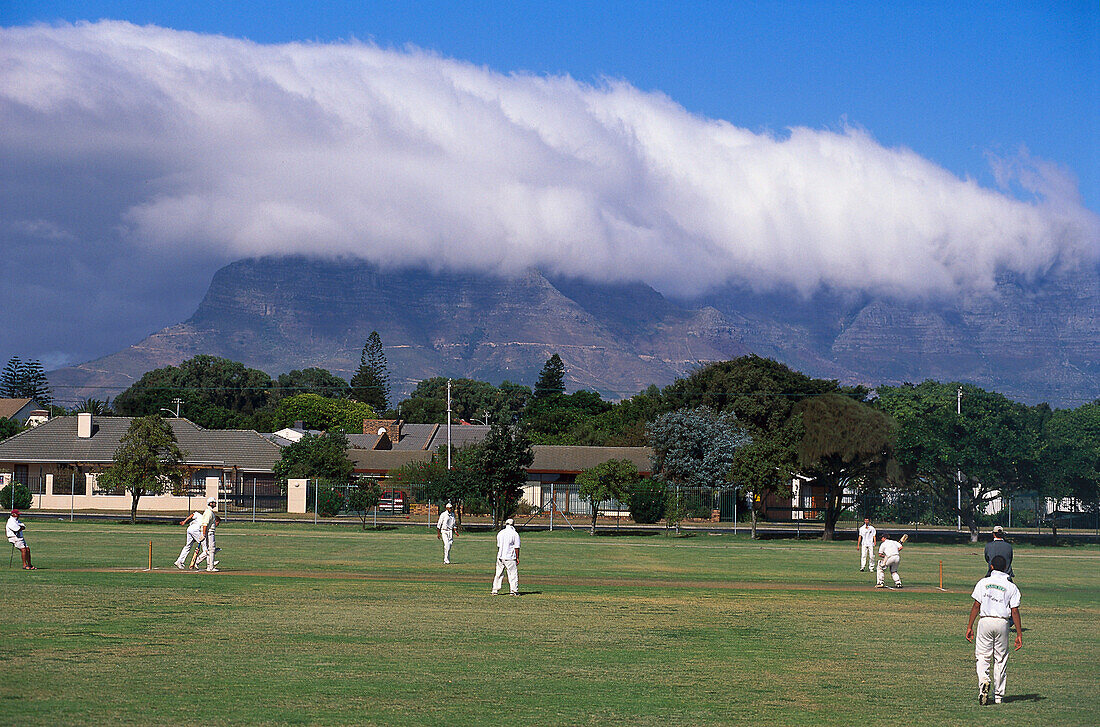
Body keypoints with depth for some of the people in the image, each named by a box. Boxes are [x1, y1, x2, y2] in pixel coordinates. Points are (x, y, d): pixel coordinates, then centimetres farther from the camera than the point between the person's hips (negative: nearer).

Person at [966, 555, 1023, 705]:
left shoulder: (983, 583, 2)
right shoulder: (1011, 587, 2)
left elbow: (976, 605, -2)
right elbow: (1015, 611, -3)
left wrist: (970, 627, 3)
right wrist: (1019, 634, -1)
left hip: (985, 621, -1)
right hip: (1002, 622, 1)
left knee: (982, 656, 6)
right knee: (1001, 659, 9)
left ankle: (984, 681, -23)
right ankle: (998, 695, 11)